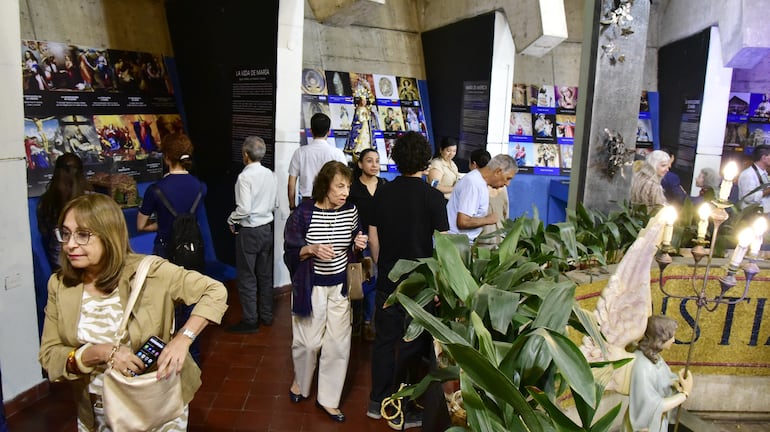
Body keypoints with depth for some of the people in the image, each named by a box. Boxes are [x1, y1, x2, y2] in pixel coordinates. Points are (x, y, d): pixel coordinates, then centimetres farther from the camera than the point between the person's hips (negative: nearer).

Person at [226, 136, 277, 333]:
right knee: (265, 274, 16)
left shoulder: (245, 176, -18)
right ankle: (266, 315, 28)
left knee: (247, 277, 4)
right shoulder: (270, 175, 1)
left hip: (249, 231, -7)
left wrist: (231, 220, -6)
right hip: (267, 228, 7)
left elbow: (244, 209, -23)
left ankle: (250, 321, 12)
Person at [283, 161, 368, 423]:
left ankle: (328, 398, 25)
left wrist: (357, 245, -13)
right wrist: (311, 249, -26)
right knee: (308, 341, 8)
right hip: (310, 286, -3)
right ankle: (301, 382, 41)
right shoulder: (304, 213, -14)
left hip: (340, 286, 3)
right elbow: (290, 253, -7)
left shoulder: (351, 211, -4)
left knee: (339, 344, 6)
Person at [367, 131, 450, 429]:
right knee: (412, 345, 8)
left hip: (387, 279, 4)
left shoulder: (383, 192, 0)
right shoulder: (432, 196, -12)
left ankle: (377, 402, 29)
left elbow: (373, 237, 6)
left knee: (384, 339, 16)